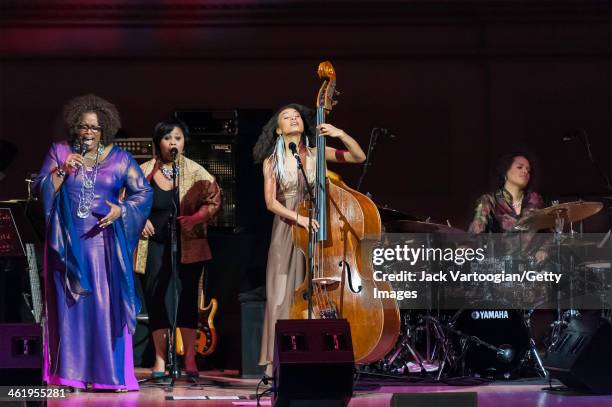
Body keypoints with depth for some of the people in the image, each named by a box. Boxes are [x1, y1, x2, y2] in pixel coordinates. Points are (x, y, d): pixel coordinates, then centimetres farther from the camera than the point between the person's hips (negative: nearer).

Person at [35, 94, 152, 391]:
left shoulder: (119, 158, 7)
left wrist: (121, 210, -10)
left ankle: (111, 372, -3)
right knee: (71, 304, -1)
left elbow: (143, 192, 6)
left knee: (108, 305, -5)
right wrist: (62, 171, -12)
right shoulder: (59, 152, 7)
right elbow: (42, 191, 2)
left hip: (104, 241, 0)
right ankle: (73, 373, -1)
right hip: (69, 243, 0)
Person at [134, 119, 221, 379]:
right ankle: (160, 360, 6)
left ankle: (190, 360, 1)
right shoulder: (144, 172, 2)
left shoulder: (195, 172, 1)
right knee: (156, 299, 0)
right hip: (155, 244, 1)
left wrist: (193, 220, -14)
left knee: (187, 299, -2)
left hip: (188, 245, -1)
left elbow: (214, 200, -2)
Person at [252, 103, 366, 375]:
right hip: (286, 233, -1)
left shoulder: (317, 154, 7)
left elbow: (359, 157, 5)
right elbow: (271, 202, -4)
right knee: (283, 297, -5)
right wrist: (298, 217, -19)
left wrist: (341, 135, -10)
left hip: (317, 231, 1)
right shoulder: (272, 162, 5)